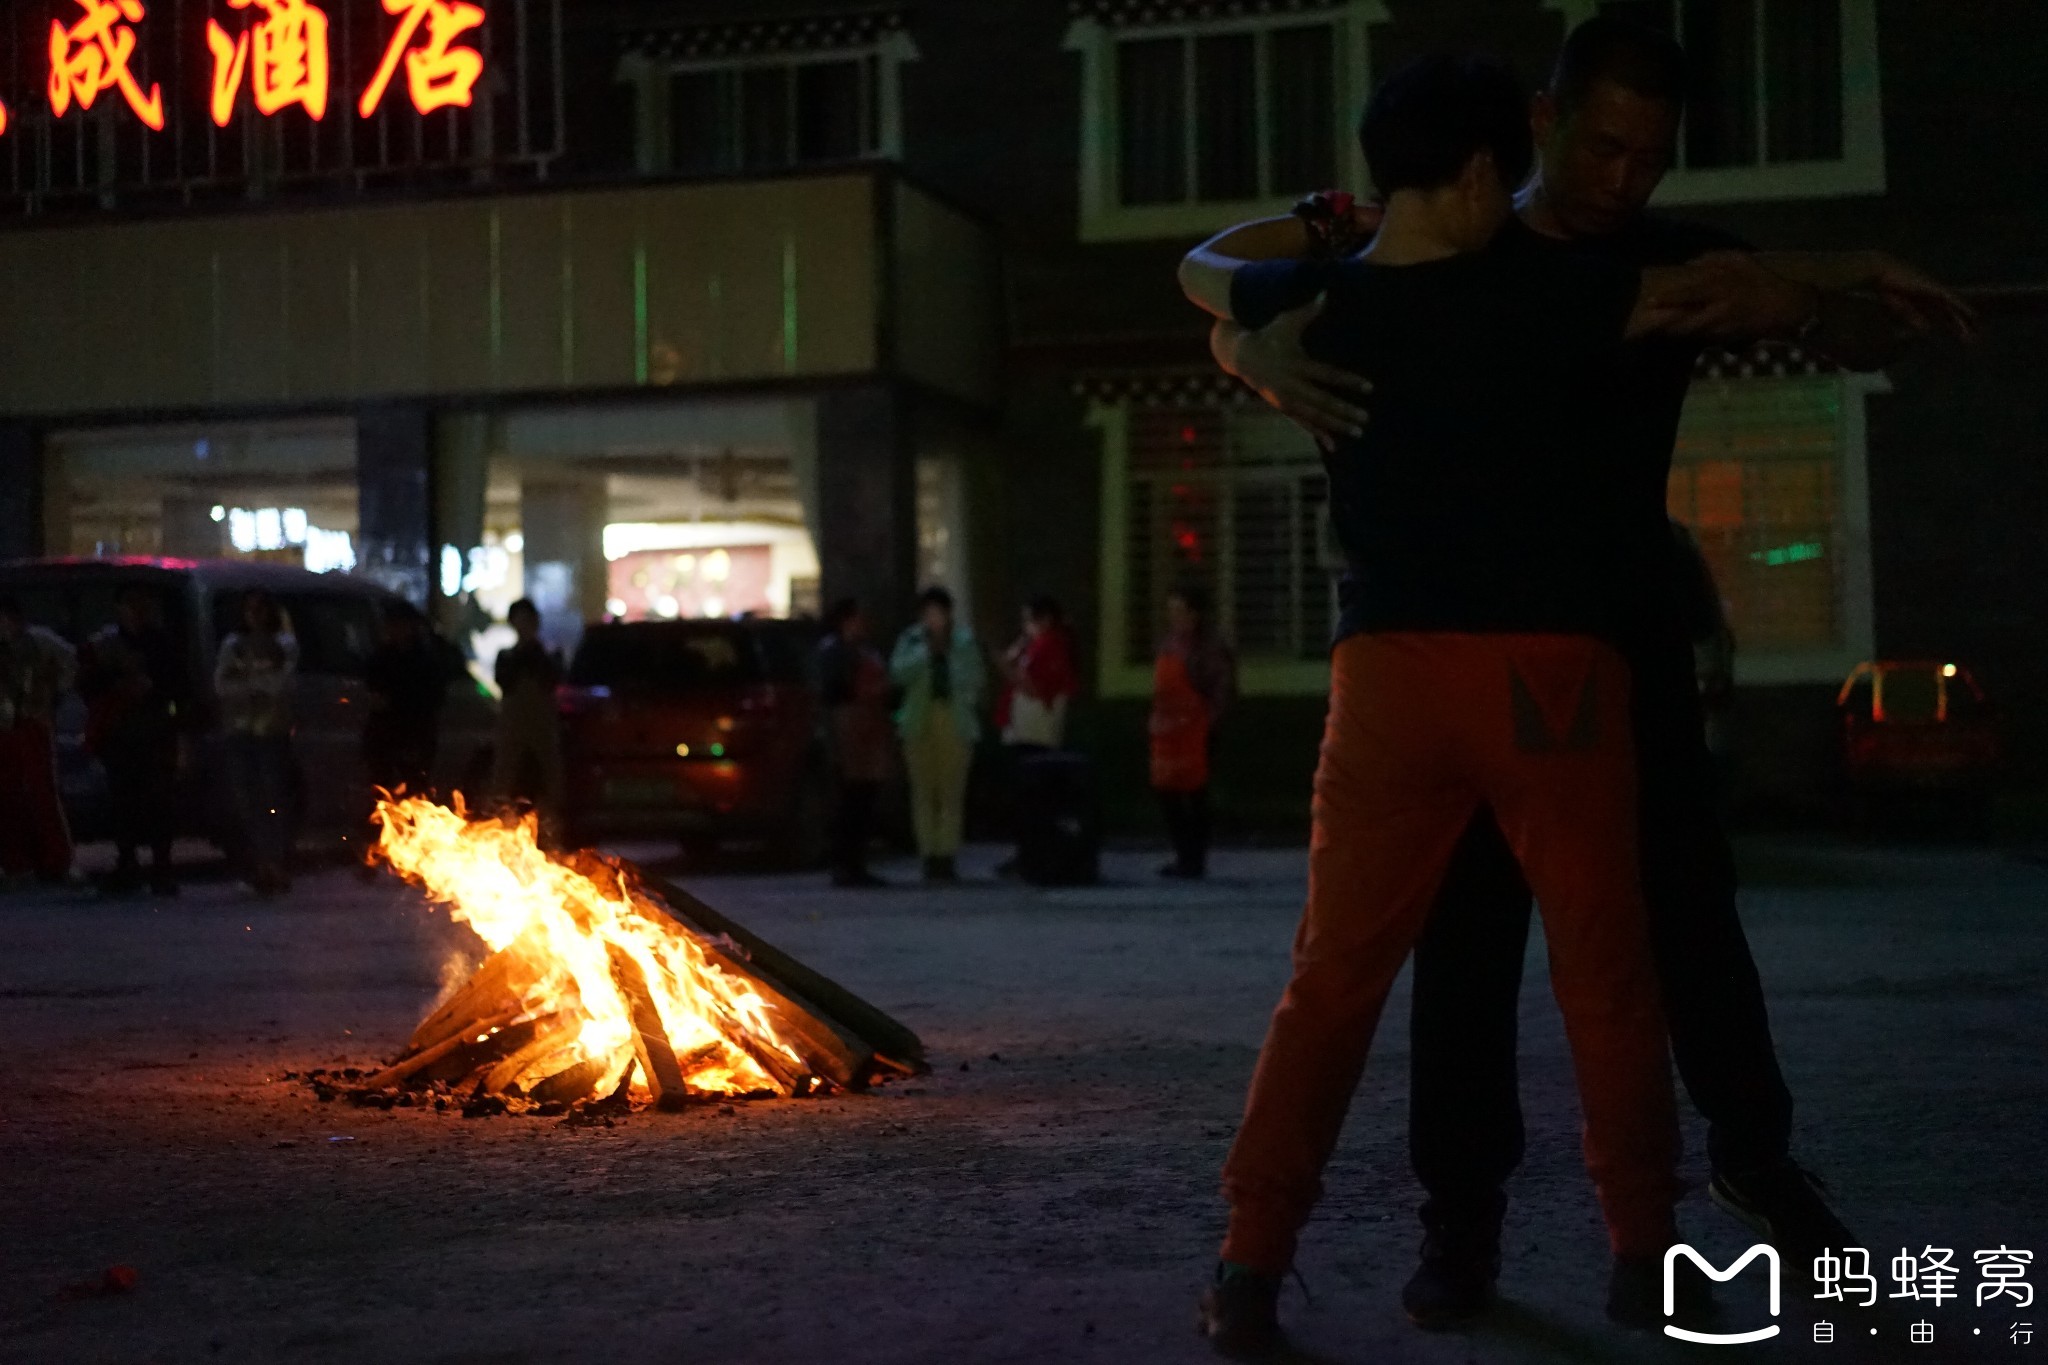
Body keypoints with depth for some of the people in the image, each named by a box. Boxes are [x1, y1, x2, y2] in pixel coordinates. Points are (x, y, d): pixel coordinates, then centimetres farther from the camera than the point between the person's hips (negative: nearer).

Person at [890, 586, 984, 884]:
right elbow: (899, 672, -5)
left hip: (956, 722, 0)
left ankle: (947, 855, -2)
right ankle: (929, 856, 1)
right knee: (924, 791, -2)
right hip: (920, 723, 0)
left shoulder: (964, 640, 9)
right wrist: (927, 649, -9)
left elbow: (974, 680, 11)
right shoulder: (911, 641, 9)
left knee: (952, 792, -4)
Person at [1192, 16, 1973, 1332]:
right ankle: (1465, 1215, 5)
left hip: (1626, 640, 2)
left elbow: (1860, 339, -3)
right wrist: (1266, 353, -32)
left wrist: (1868, 283, -29)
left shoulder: (1680, 263, -2)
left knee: (1690, 907, 6)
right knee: (1469, 930, -3)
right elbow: (1226, 296, -6)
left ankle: (1754, 1153, 25)